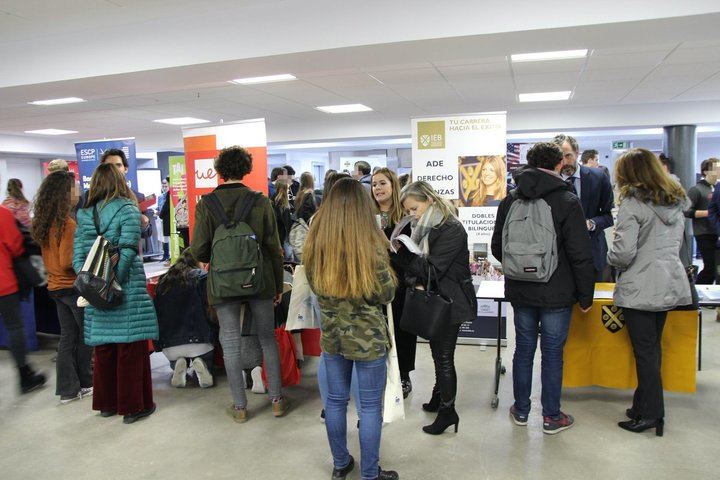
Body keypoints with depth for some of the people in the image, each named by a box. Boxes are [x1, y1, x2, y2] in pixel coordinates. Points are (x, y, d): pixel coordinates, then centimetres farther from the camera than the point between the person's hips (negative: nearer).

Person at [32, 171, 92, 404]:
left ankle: (67, 388, 18)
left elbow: (54, 256, 15)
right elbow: (67, 262, -22)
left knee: (68, 336, 13)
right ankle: (84, 383, 20)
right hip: (74, 287, -8)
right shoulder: (67, 224, -20)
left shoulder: (43, 223, 6)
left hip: (56, 286, 8)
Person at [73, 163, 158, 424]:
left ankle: (107, 403, 28)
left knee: (103, 348, 15)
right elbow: (128, 251, -16)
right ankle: (133, 406, 12)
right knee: (131, 348, 4)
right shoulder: (127, 209, -6)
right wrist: (115, 282, -12)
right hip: (127, 288, -5)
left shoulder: (84, 215, 9)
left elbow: (78, 256, 4)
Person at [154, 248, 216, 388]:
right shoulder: (202, 277, -1)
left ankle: (177, 365, -2)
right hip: (197, 340, -4)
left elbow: (157, 311, 16)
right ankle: (200, 362, -10)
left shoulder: (163, 280, 12)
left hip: (169, 346, 4)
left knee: (175, 359, 33)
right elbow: (210, 309, -8)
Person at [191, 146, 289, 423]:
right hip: (260, 281, 1)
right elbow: (274, 247, -4)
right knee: (268, 339, 15)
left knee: (231, 344, 10)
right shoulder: (261, 202, -7)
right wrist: (278, 285, 7)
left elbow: (198, 250, -10)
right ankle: (277, 400, 23)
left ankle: (240, 407, 20)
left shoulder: (205, 204, -9)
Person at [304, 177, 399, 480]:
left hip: (331, 335, 4)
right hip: (368, 337, -4)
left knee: (335, 400, 18)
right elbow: (386, 294, -9)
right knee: (370, 406, 11)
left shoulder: (315, 243, -7)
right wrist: (389, 273, 6)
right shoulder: (371, 244, -20)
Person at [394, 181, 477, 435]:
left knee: (444, 357, 2)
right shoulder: (424, 228, 9)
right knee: (438, 353, 19)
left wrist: (400, 251, -22)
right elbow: (416, 263, 10)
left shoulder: (452, 230, -18)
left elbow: (432, 269, -23)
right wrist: (415, 280, -12)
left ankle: (447, 410, 16)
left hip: (449, 303, -8)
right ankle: (439, 397, 35)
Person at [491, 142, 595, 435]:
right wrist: (585, 296, -3)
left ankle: (521, 410, 27)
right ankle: (551, 417, 20)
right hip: (556, 293, -4)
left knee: (523, 348, 14)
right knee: (552, 353, 7)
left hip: (520, 291, 4)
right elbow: (581, 255, -13)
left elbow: (497, 247, 8)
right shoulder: (567, 201, -12)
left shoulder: (510, 200, 1)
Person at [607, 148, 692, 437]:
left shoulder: (633, 203, -15)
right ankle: (644, 405, 26)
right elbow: (676, 243, 19)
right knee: (653, 347, 16)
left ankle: (651, 413, 11)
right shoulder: (676, 201, 10)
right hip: (670, 285, 8)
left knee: (645, 352, 2)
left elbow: (624, 252, -20)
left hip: (641, 288, -8)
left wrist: (611, 258, 0)